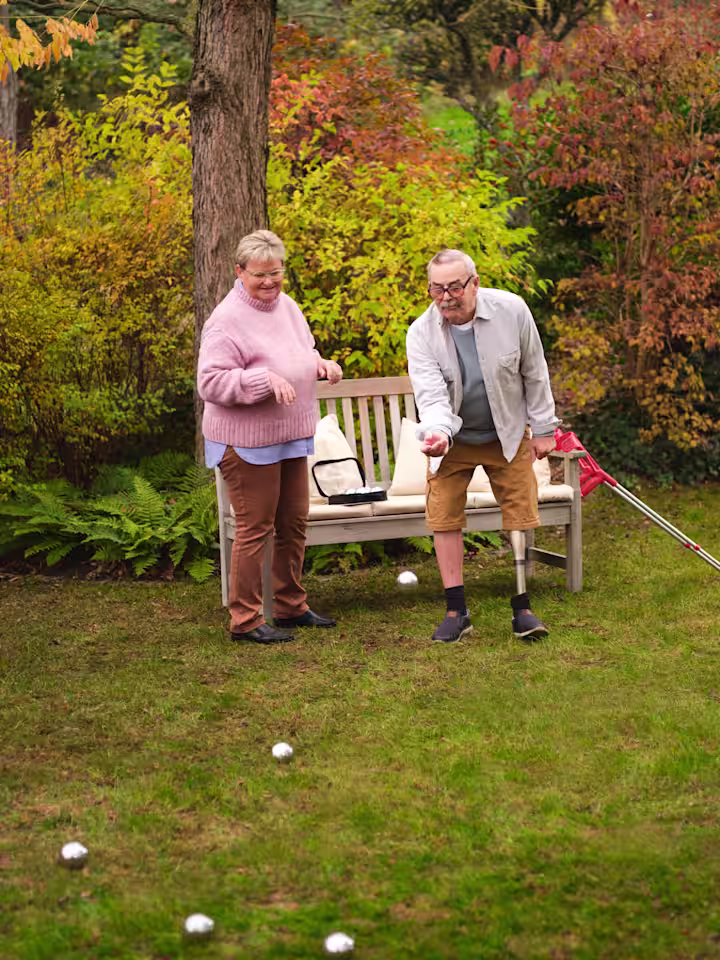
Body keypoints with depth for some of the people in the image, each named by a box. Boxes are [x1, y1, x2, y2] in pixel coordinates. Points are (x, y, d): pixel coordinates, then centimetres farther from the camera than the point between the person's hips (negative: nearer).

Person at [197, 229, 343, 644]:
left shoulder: (287, 306, 9)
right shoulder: (227, 320, -17)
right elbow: (210, 382, -21)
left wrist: (320, 365, 2)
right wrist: (265, 380, -30)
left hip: (291, 438, 8)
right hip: (247, 442, -8)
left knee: (295, 521, 16)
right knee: (255, 529, -3)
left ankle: (292, 606, 30)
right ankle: (245, 620, 7)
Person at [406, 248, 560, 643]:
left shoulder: (512, 310, -19)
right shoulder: (421, 333, -21)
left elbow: (534, 373, -6)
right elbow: (431, 395, -28)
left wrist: (543, 428, -1)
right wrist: (437, 433, -49)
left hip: (508, 435, 0)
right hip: (452, 439, 0)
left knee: (520, 516, 0)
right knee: (444, 518, -3)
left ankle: (522, 608, 10)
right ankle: (456, 611, 6)